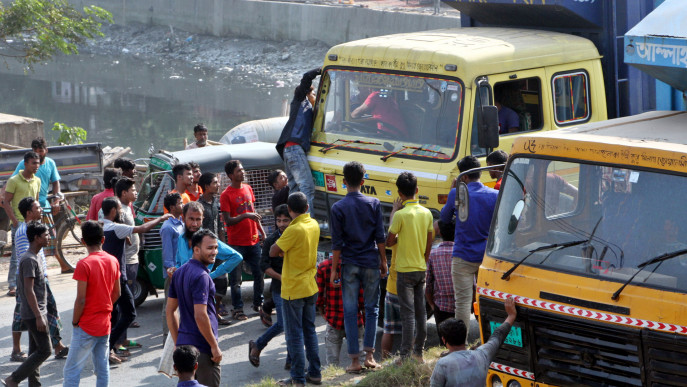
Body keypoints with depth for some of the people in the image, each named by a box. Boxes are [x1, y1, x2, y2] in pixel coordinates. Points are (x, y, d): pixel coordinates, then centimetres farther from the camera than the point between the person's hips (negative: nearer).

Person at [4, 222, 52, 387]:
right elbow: (29, 291, -22)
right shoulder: (29, 260, -18)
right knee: (45, 350, -8)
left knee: (36, 351, 11)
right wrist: (39, 316, -23)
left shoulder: (34, 258, 13)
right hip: (34, 314, -10)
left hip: (36, 313, 10)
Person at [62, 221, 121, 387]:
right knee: (102, 368, 12)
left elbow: (81, 300, -17)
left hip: (86, 326, -6)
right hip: (105, 324, 6)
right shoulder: (113, 261, 2)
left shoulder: (84, 264, -17)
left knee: (72, 370, -2)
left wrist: (75, 322, -4)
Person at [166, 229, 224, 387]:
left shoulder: (179, 273, 10)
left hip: (183, 343, 9)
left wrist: (177, 342, 18)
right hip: (202, 347, -9)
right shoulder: (201, 276, -18)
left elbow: (170, 311, 14)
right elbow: (200, 316, -24)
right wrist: (214, 346, -17)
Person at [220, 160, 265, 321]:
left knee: (259, 273, 9)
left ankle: (258, 303, 24)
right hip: (236, 242, -6)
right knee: (236, 278, 0)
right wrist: (245, 216, -25)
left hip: (253, 240, 6)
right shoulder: (226, 195, -10)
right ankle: (237, 309, 10)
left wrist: (261, 231, 15)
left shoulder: (248, 189, 10)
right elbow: (228, 221, -14)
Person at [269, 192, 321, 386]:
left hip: (293, 290, -7)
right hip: (310, 288, 7)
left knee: (294, 334, 0)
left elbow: (273, 252, -17)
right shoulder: (314, 225, 2)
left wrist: (278, 242, 2)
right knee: (310, 331, 16)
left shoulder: (294, 230, -21)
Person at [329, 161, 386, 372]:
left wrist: (334, 269, 0)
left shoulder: (338, 207, -6)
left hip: (349, 265, -1)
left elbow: (337, 243, -6)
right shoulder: (374, 204, -1)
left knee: (350, 311, 3)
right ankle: (369, 355, 8)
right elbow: (380, 237, 0)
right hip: (371, 263, 1)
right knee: (372, 309, 11)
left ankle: (354, 359, 4)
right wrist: (383, 261, 11)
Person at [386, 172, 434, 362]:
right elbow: (429, 243, 9)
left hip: (405, 270, -6)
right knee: (421, 311, 12)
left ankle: (405, 356, -4)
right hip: (421, 269, 6)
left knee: (408, 313, -5)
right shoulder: (426, 213, 3)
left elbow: (389, 241, -8)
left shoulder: (401, 215, -16)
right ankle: (419, 352, 19)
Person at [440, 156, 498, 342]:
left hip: (463, 258, -3)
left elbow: (445, 217, 10)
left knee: (463, 301, 0)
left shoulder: (457, 194, -8)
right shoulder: (495, 195, -2)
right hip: (487, 257, 3)